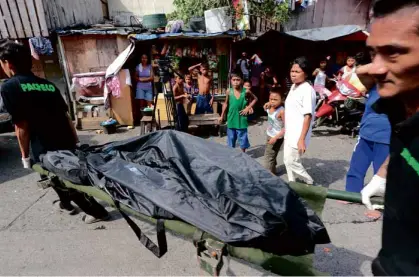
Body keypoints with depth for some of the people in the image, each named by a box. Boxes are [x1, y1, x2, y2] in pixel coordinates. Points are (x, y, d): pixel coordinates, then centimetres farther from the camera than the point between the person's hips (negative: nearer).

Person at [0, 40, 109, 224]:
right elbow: (66, 117, 9)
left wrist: (25, 155, -3)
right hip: (67, 144, 6)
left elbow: (22, 126, -13)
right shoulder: (48, 85, 8)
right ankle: (66, 203, 50)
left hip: (45, 152, -6)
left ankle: (96, 211, 19)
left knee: (64, 183, 11)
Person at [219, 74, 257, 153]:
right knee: (231, 139, 13)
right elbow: (226, 103, 7)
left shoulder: (246, 91, -10)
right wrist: (222, 116, 10)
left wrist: (248, 108, -5)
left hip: (241, 120, -1)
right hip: (231, 120, 1)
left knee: (243, 139, 11)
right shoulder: (229, 92, -7)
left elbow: (255, 99, 6)